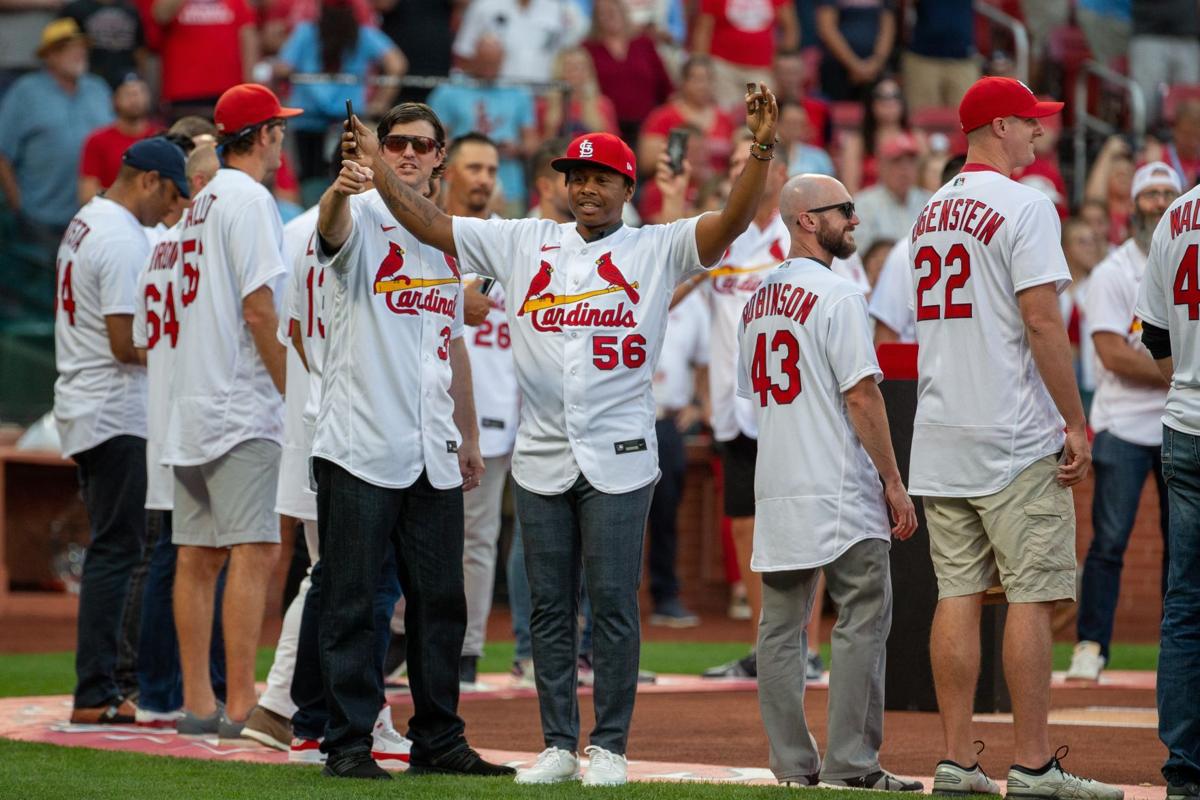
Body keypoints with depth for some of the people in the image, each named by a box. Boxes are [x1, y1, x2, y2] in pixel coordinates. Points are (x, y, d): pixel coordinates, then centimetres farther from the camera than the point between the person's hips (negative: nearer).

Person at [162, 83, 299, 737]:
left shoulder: (202, 204, 17)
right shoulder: (250, 199, -9)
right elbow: (259, 310, -16)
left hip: (191, 408, 9)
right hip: (242, 411, -9)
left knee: (197, 554, 8)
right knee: (253, 552, -10)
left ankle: (197, 702, 9)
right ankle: (240, 705, -15)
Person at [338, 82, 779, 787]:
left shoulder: (658, 250, 2)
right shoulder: (525, 244, 11)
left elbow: (733, 221, -12)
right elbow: (429, 224, 10)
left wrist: (761, 149, -27)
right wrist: (376, 161, 1)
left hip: (618, 461, -3)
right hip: (541, 458, 3)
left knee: (614, 604, -3)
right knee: (550, 608, 6)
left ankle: (610, 747, 3)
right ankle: (559, 745, 13)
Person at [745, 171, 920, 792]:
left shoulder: (756, 302, 14)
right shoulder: (836, 296, -11)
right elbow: (862, 396, -15)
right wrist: (894, 483, -11)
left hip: (773, 488, 8)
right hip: (839, 490, -8)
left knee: (781, 626, 7)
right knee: (863, 619, -4)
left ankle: (793, 763, 8)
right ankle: (851, 763, -7)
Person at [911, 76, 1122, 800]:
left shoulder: (931, 213, 15)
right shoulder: (1025, 206, -10)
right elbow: (1041, 321, -16)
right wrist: (1076, 425, -13)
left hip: (939, 440, 8)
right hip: (1015, 440, -8)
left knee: (959, 593, 6)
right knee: (1032, 596, -5)